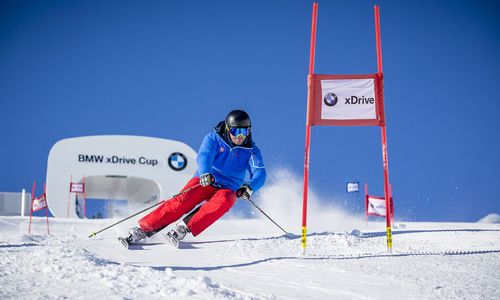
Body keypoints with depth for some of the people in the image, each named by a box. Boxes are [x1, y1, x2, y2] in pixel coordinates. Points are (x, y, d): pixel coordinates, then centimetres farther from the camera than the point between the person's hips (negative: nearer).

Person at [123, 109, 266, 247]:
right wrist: (205, 173, -43)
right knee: (183, 201, -28)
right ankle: (142, 229, -27)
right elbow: (204, 156, -21)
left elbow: (260, 173, -13)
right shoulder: (214, 138, -3)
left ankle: (184, 228, -37)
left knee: (224, 201, -35)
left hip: (227, 189, 1)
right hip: (204, 182, -1)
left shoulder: (251, 150, 0)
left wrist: (250, 187, -36)